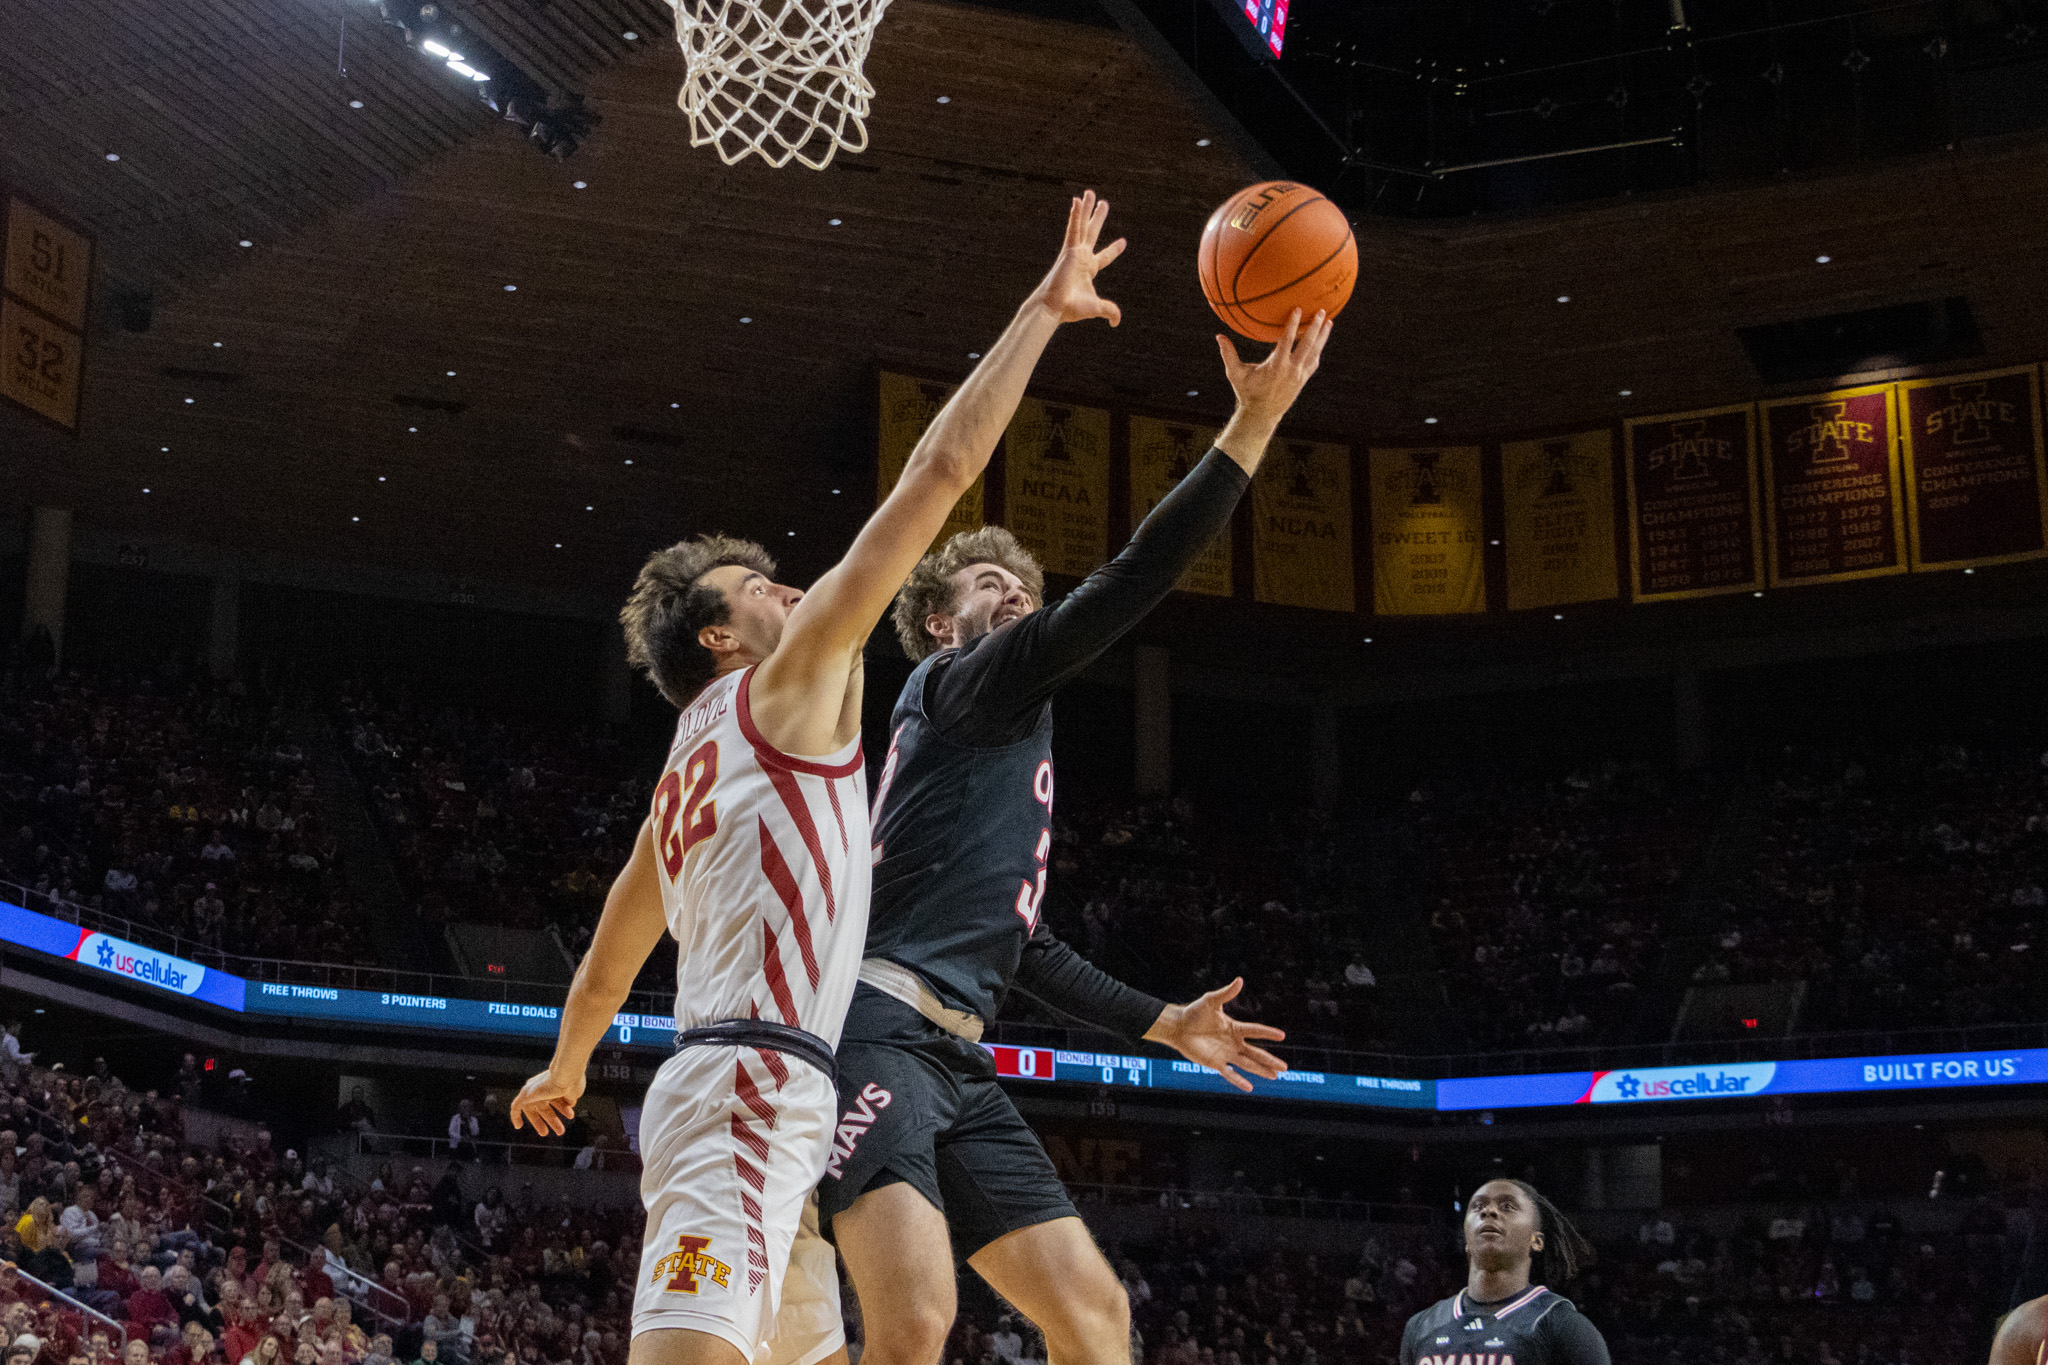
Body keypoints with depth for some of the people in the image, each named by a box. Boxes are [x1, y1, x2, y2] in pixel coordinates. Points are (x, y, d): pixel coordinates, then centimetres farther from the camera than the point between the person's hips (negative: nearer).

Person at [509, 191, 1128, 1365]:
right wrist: (1042, 312, 2)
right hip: (754, 1089, -10)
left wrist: (564, 1074, 53)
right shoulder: (789, 685, 2)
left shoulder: (686, 776, 25)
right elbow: (938, 474, -1)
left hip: (757, 1102, 10)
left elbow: (610, 961, 35)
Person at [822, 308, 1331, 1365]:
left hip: (953, 1060, 10)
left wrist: (1164, 1024, 37)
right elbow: (1123, 589, -10)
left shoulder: (1009, 734, 32)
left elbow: (1016, 942, 37)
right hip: (875, 1025, -10)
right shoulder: (955, 682, 5)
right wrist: (1254, 421, -12)